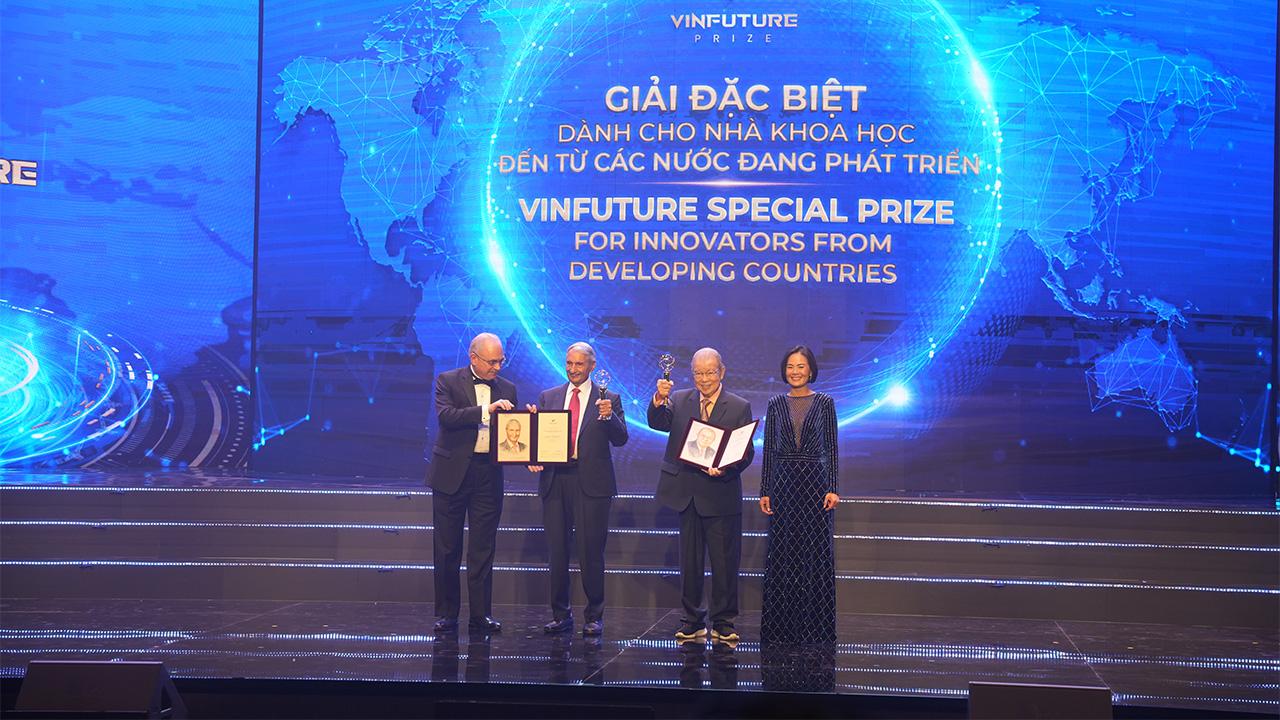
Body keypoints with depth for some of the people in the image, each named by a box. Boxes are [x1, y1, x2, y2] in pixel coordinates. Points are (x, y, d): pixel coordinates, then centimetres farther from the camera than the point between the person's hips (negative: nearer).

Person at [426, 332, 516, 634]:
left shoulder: (507, 389, 9)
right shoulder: (448, 381, -2)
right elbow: (446, 416, -18)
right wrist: (485, 410, -27)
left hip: (489, 475, 3)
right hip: (452, 473, -2)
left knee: (483, 549, 5)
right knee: (447, 548, 5)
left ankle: (481, 614, 10)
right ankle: (447, 614, 14)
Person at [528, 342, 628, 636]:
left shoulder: (609, 399, 5)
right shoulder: (548, 397, 13)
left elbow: (621, 440, -4)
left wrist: (608, 416, -21)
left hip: (592, 483, -3)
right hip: (554, 481, 3)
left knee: (591, 551, -2)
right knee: (557, 551, 6)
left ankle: (594, 616, 10)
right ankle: (561, 614, 17)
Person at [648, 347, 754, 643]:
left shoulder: (740, 407, 0)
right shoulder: (680, 400, 6)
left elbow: (746, 452, -3)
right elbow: (657, 423, -10)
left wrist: (725, 469, -20)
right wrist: (660, 399, -28)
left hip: (721, 494, -2)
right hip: (687, 494, 2)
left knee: (725, 561, 2)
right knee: (689, 561, 11)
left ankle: (723, 623, 14)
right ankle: (693, 621, 21)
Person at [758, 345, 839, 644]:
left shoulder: (824, 403, 2)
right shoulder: (776, 404, 7)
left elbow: (831, 448, 0)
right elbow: (768, 449, 7)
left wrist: (833, 488, -7)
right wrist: (765, 491, 1)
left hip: (815, 481, -2)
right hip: (783, 482, 2)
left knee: (816, 552, 0)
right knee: (781, 552, 4)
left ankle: (814, 625, 8)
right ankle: (781, 626, 11)